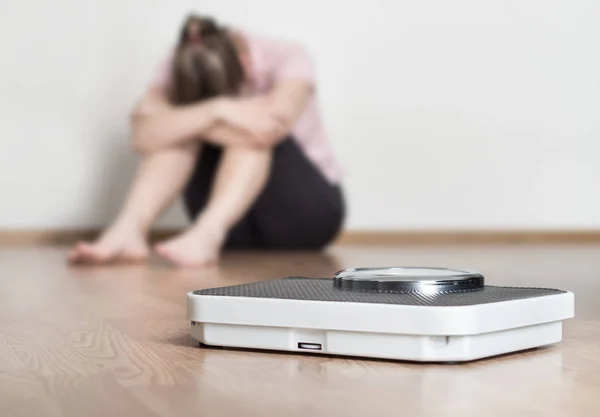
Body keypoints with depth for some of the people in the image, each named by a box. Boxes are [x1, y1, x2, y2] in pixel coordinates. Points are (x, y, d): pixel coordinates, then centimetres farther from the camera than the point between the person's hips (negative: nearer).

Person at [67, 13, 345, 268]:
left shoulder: (286, 58, -19)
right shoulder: (181, 69, -13)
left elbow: (271, 127, -40)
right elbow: (143, 137, -32)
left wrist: (183, 122, -31)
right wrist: (215, 111, -42)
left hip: (310, 208, -2)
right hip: (235, 219, 2)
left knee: (254, 134, -31)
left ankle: (206, 235, -49)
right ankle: (129, 228, -38)